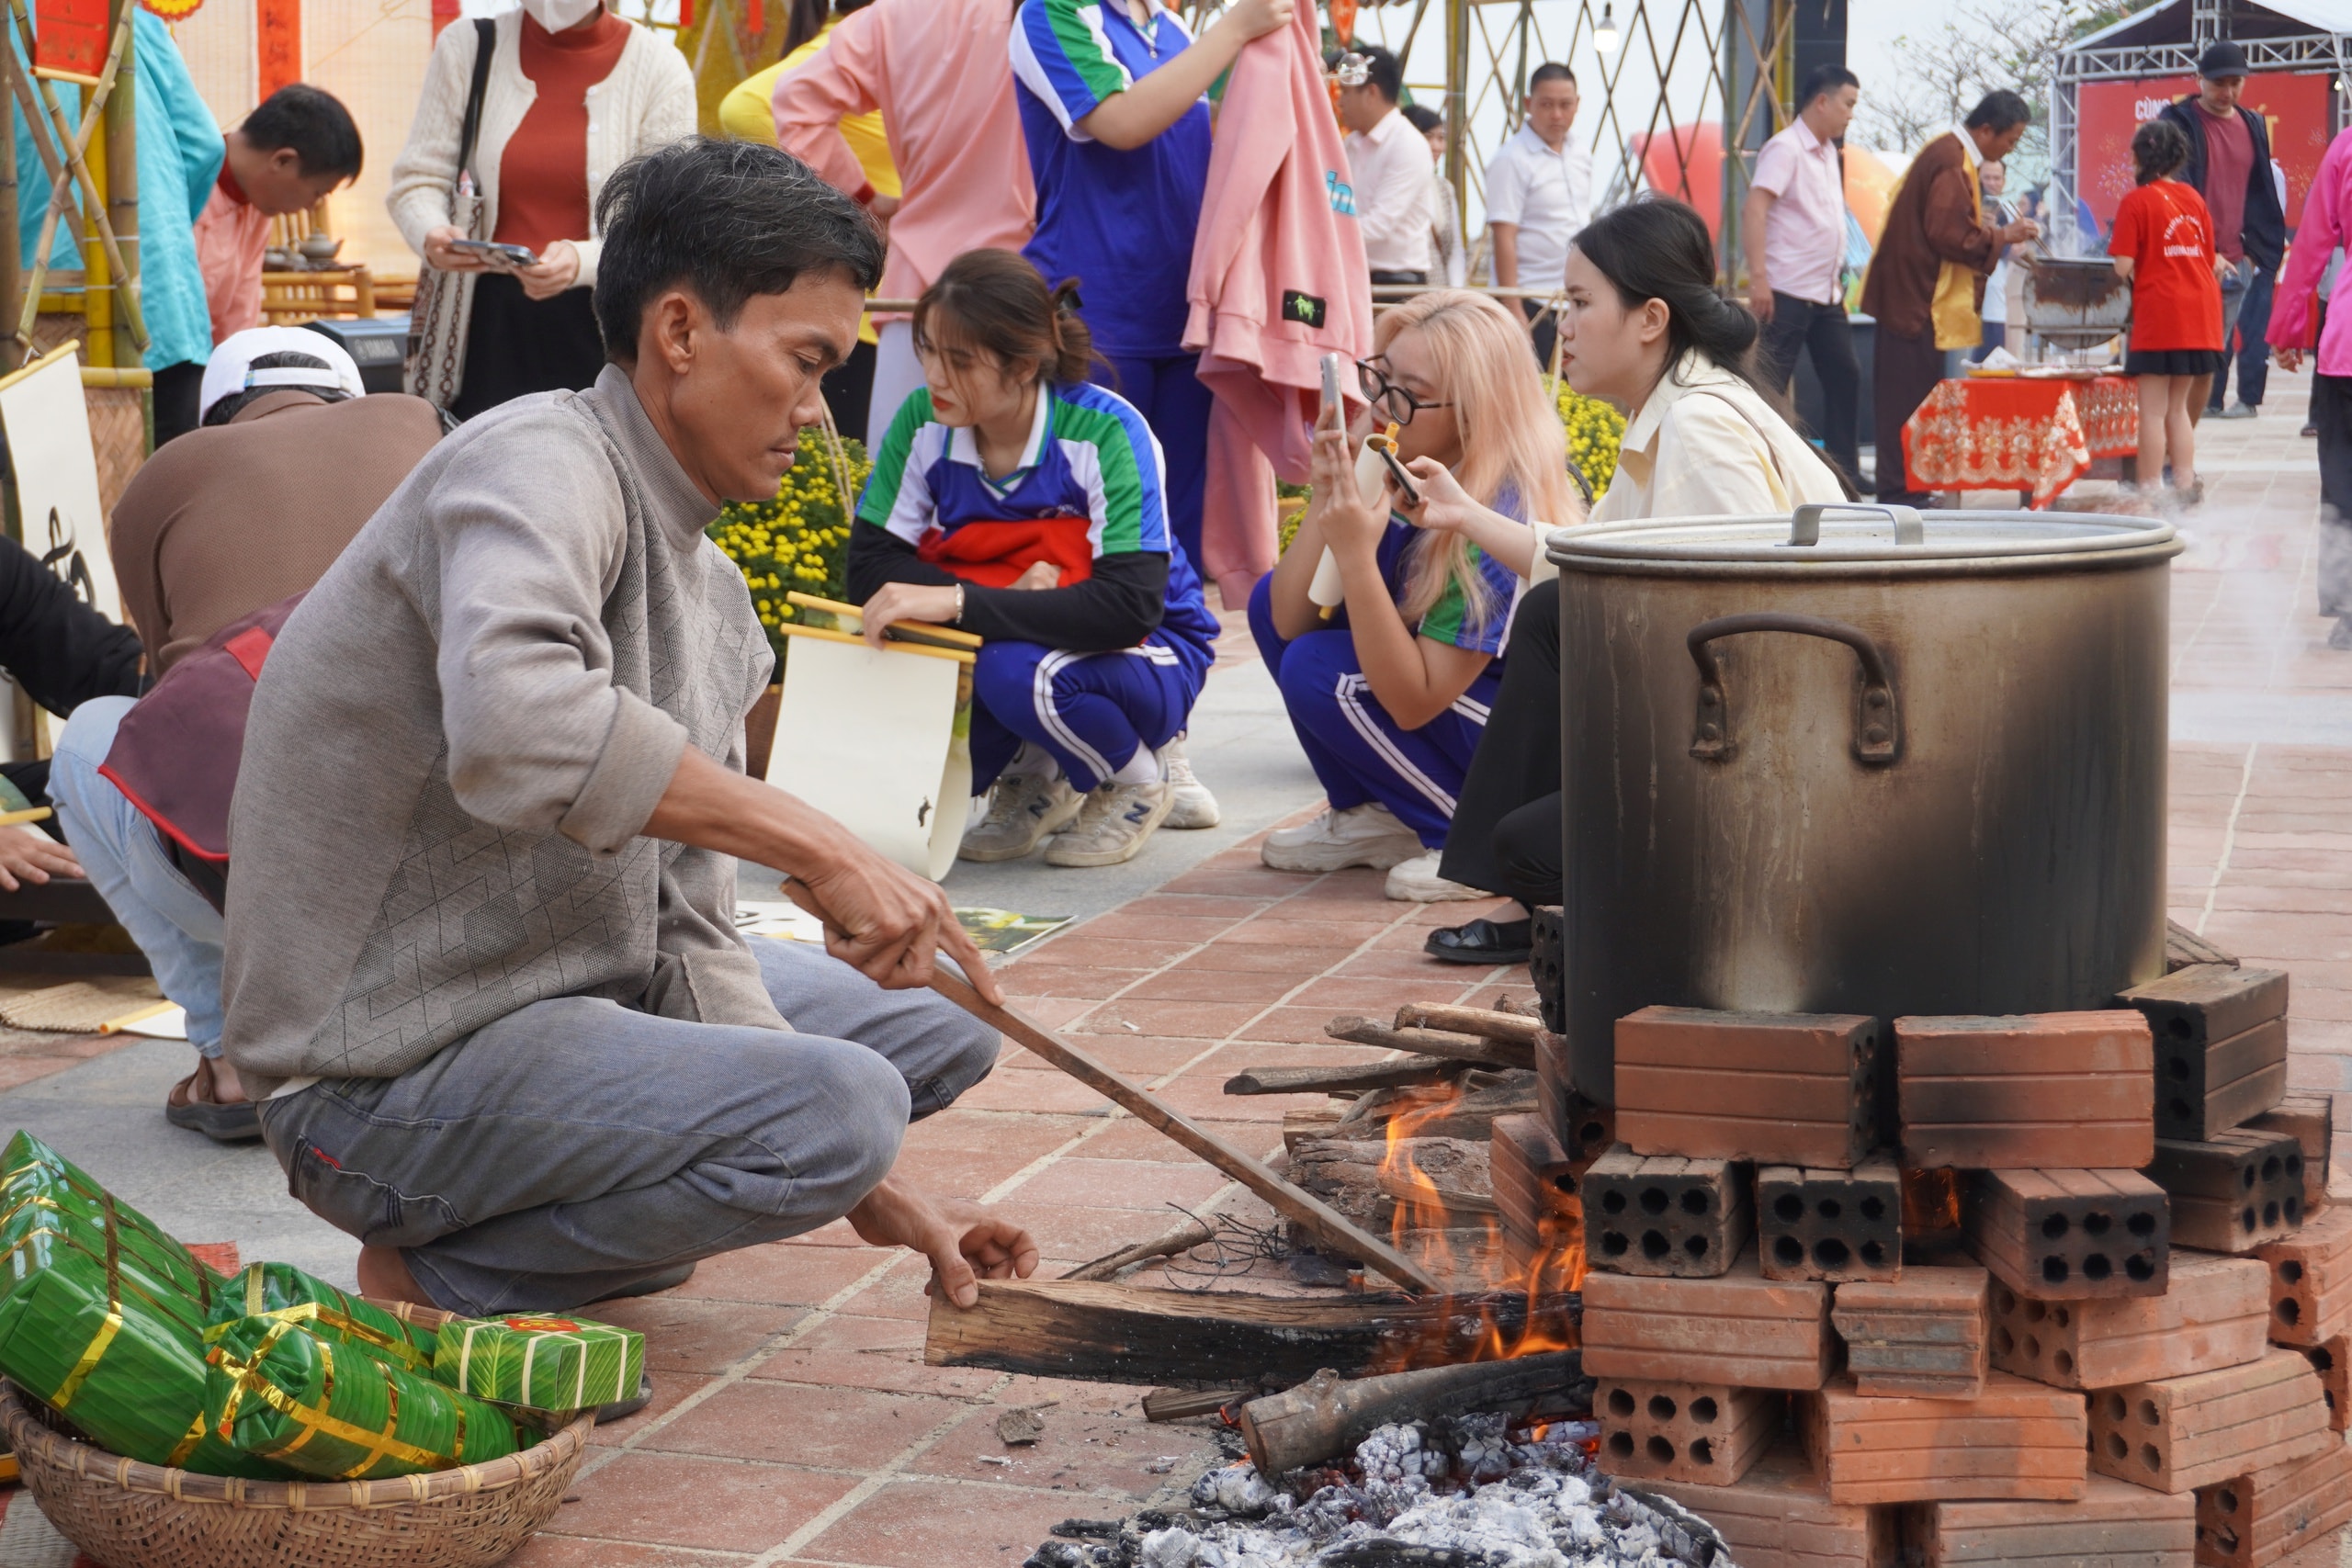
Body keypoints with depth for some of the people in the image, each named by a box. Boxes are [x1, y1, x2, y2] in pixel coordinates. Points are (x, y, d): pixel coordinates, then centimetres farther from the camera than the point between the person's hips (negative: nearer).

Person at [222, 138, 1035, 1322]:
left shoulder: (711, 595, 12)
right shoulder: (539, 462, -16)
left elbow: (688, 942, 10)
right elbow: (517, 724, -39)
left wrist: (879, 1199, 2)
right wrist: (813, 845, -31)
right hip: (385, 1078, -10)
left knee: (938, 1022, 16)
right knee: (837, 1101, -27)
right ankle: (433, 1275, -7)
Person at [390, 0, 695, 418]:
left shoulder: (658, 67, 0)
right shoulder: (465, 49, 6)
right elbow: (418, 180, 6)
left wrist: (582, 262, -25)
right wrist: (432, 235, -17)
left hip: (596, 334, -1)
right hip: (482, 329, 2)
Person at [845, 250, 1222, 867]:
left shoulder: (1106, 433, -25)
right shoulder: (923, 422, -12)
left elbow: (1129, 608, -34)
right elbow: (870, 567, -13)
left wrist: (960, 602, -42)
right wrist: (1007, 600, -30)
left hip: (1145, 657, -4)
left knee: (1020, 670, -36)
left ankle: (1137, 784, -3)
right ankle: (1030, 780, 5)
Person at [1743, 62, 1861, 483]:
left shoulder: (1829, 154, 16)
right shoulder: (1785, 149, -12)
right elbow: (1754, 209, -21)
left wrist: (1838, 280, 17)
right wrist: (1758, 277, -29)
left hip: (1827, 295, 9)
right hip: (1788, 293, -9)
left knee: (1845, 375, 11)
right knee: (1769, 385, -5)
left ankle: (1845, 473, 19)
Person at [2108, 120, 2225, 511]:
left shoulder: (2136, 201, -8)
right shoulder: (2193, 198, 8)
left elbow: (2123, 266, -13)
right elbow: (2211, 259, 12)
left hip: (2158, 313, -6)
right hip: (2200, 313, 6)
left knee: (2153, 410, -3)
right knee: (2178, 407, 15)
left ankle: (2150, 490, -3)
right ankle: (2185, 484, 13)